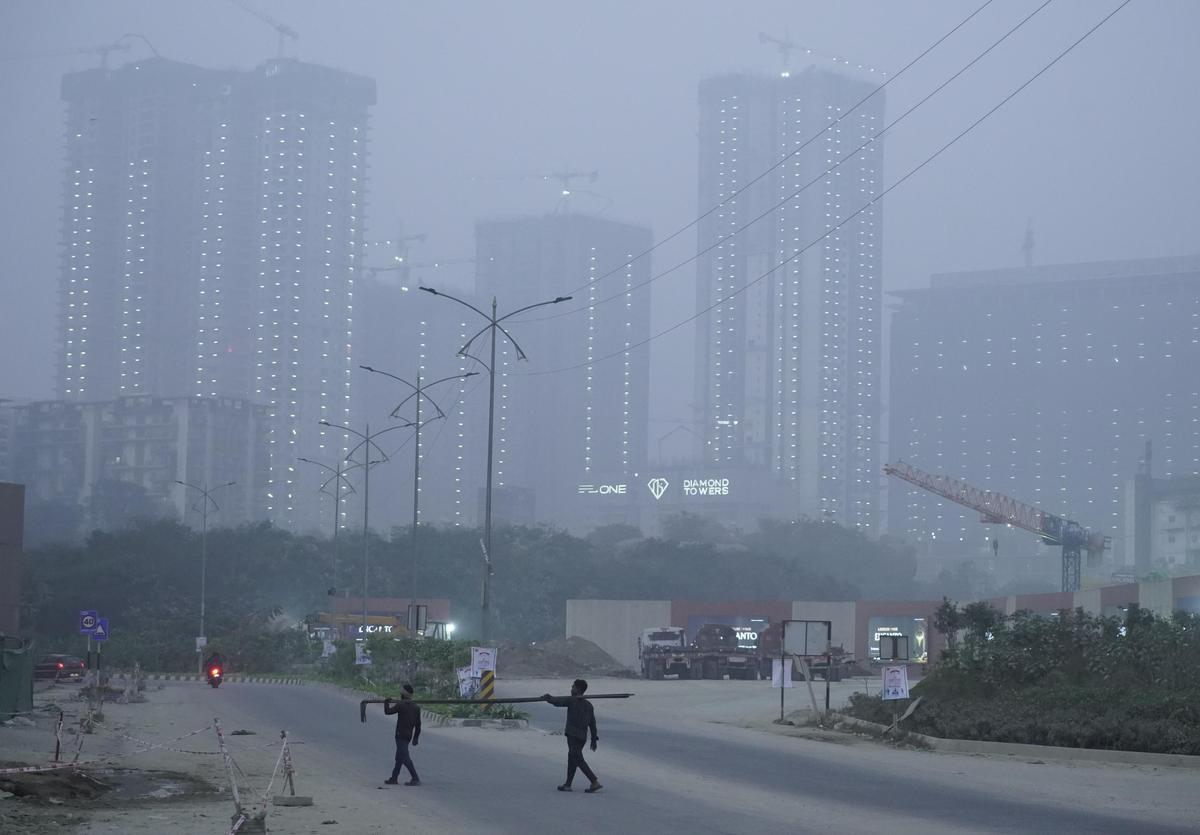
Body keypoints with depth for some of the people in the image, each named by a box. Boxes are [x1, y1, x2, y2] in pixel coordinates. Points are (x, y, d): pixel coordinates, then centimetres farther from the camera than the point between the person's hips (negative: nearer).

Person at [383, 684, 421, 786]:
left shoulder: (401, 705, -13)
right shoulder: (416, 707, 8)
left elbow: (388, 712, -6)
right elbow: (418, 724, 11)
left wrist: (386, 703, 14)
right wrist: (416, 737, 17)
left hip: (401, 735, -8)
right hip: (409, 735, 8)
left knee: (405, 757, -10)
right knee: (399, 758, 18)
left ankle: (415, 779, -18)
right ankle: (394, 778, 25)